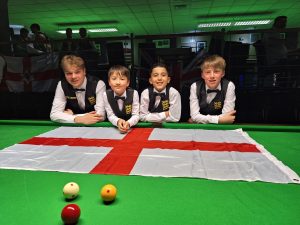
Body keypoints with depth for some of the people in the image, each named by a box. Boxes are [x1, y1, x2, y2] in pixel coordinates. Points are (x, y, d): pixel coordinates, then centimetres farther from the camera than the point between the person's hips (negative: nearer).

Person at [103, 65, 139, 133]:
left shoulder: (134, 93, -13)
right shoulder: (106, 95, -10)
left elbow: (136, 115, -12)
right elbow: (110, 115, -8)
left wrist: (128, 123, -32)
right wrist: (118, 121, -29)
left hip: (132, 126, -1)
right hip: (114, 126, 1)